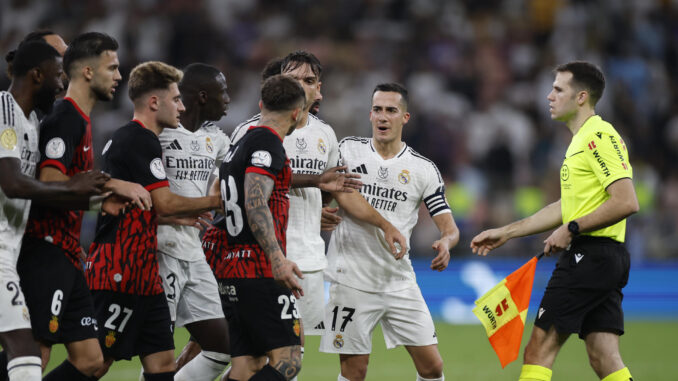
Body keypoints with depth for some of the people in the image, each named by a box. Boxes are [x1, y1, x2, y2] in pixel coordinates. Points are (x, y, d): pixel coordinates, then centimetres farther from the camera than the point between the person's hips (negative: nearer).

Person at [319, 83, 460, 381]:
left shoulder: (424, 170, 3)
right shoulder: (349, 150, 3)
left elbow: (449, 227, 2)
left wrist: (446, 242, -23)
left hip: (400, 282, 1)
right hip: (352, 278, -1)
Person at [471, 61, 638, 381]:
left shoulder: (600, 136, -12)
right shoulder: (581, 140, 20)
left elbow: (627, 202, -21)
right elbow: (567, 207, 27)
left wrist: (572, 229, -17)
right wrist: (505, 232, 28)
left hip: (589, 256, -10)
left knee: (540, 348, -5)